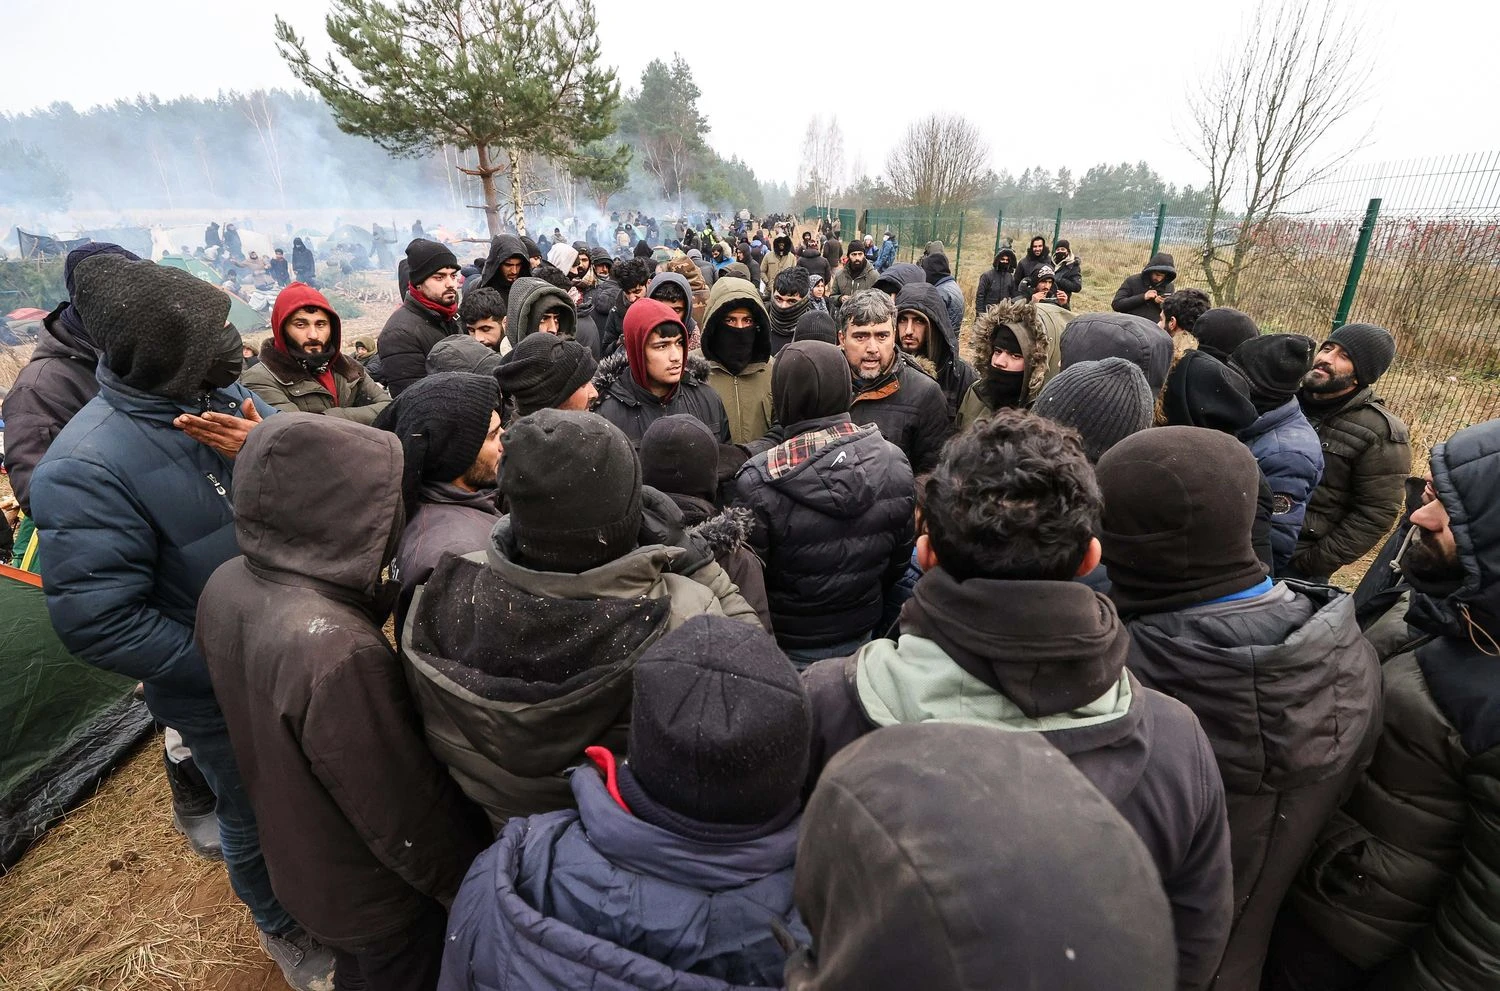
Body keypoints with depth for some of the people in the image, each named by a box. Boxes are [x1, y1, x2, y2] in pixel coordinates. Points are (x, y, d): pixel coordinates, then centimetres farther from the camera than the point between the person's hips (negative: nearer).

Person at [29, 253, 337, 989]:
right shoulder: (86, 468, -24)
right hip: (226, 695, -5)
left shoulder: (231, 402, -6)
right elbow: (98, 623, -23)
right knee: (259, 816, 19)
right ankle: (284, 927, 49)